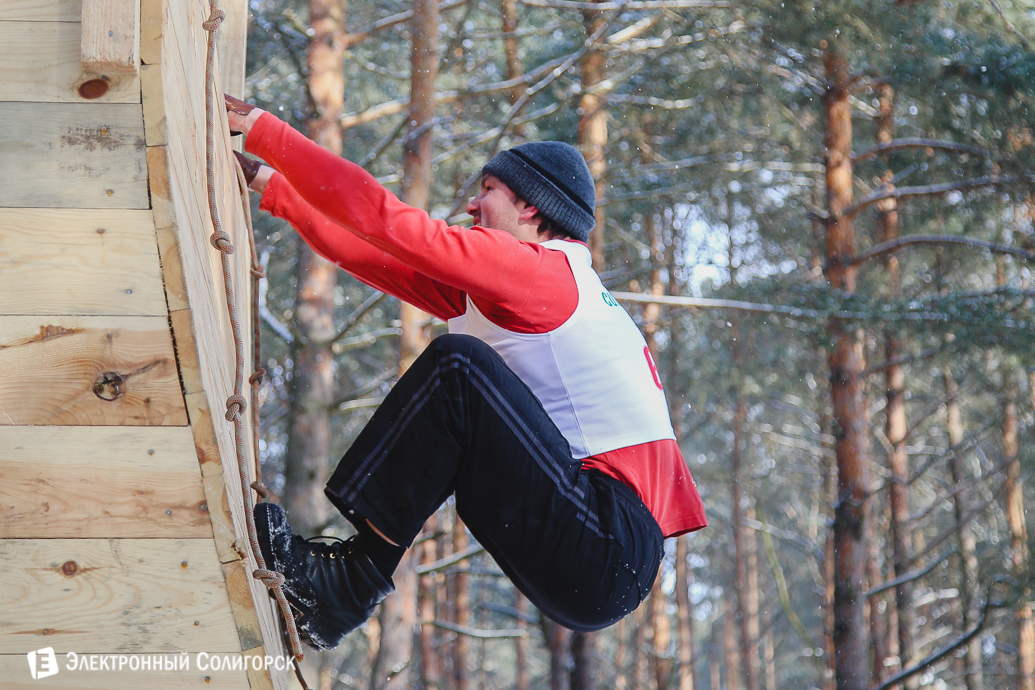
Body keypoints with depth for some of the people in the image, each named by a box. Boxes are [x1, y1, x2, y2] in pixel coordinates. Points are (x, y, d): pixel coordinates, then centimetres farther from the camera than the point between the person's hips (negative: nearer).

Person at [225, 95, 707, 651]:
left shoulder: (538, 268, -6)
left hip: (611, 557, -10)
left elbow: (386, 223, -11)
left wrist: (263, 130, -5)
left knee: (456, 365, -18)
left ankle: (349, 583, -13)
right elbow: (375, 256, 22)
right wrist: (270, 187, 24)